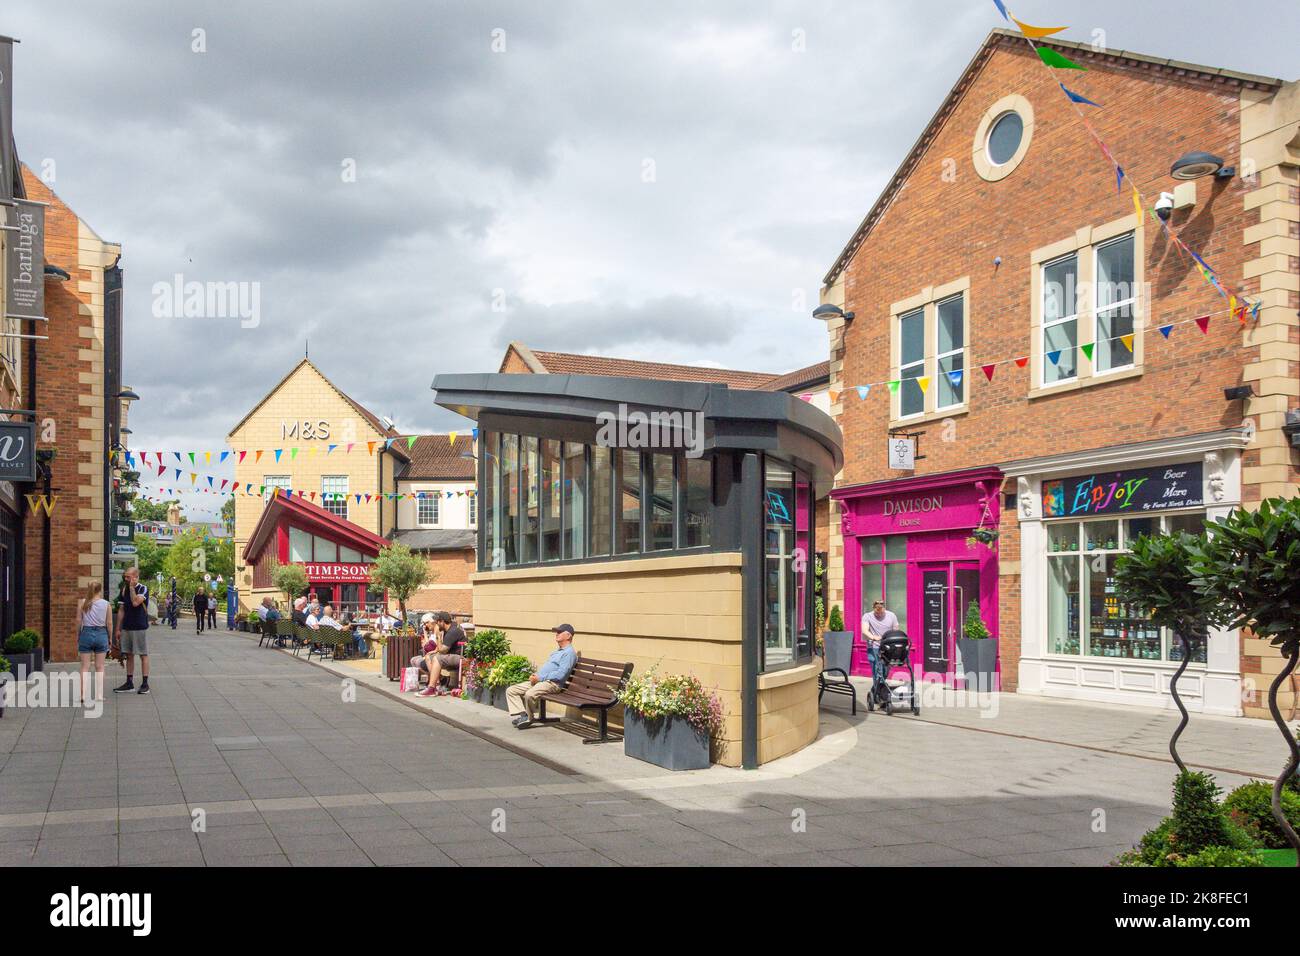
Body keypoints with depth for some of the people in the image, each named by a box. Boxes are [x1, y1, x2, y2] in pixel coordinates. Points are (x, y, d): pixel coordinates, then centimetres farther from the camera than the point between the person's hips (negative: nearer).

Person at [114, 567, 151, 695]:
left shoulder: (143, 589, -9)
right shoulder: (125, 590, 10)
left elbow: (135, 602, -26)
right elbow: (121, 610, 13)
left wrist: (132, 587, -16)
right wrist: (118, 628, 10)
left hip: (140, 628, -6)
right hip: (126, 628, 6)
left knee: (143, 655, 0)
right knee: (128, 655, 9)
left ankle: (145, 684, 4)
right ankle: (129, 683, 14)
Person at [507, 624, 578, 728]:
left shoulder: (569, 653, -6)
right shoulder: (558, 651, 27)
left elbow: (560, 675, -18)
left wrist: (540, 677, -15)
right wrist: (535, 675, 7)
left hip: (552, 683, -10)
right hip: (539, 680, 10)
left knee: (529, 694, -36)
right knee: (511, 690, -3)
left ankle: (528, 718, -11)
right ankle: (522, 716, -17)